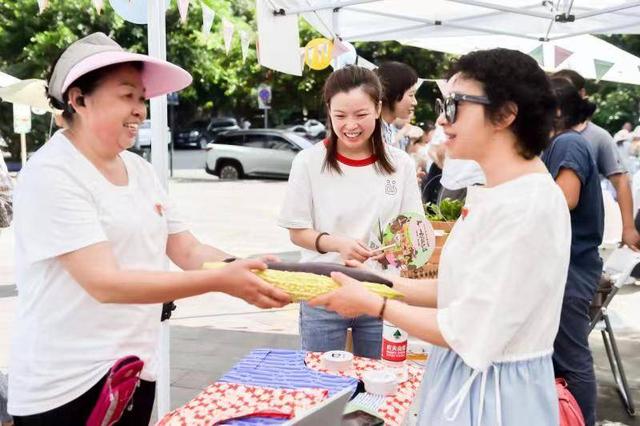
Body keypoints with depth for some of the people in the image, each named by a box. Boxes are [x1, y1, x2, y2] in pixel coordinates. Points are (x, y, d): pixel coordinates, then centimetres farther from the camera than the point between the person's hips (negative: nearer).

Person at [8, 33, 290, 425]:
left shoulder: (140, 170, 6)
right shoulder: (50, 175, -17)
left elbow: (188, 251, 7)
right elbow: (104, 282, -24)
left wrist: (253, 274, -11)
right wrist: (221, 282, -30)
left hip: (137, 372, 7)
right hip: (67, 387, -6)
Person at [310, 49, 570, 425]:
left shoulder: (528, 205, -25)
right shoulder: (492, 193, 5)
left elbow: (471, 333, -24)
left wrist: (373, 304, -14)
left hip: (493, 393, -8)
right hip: (467, 378, 8)